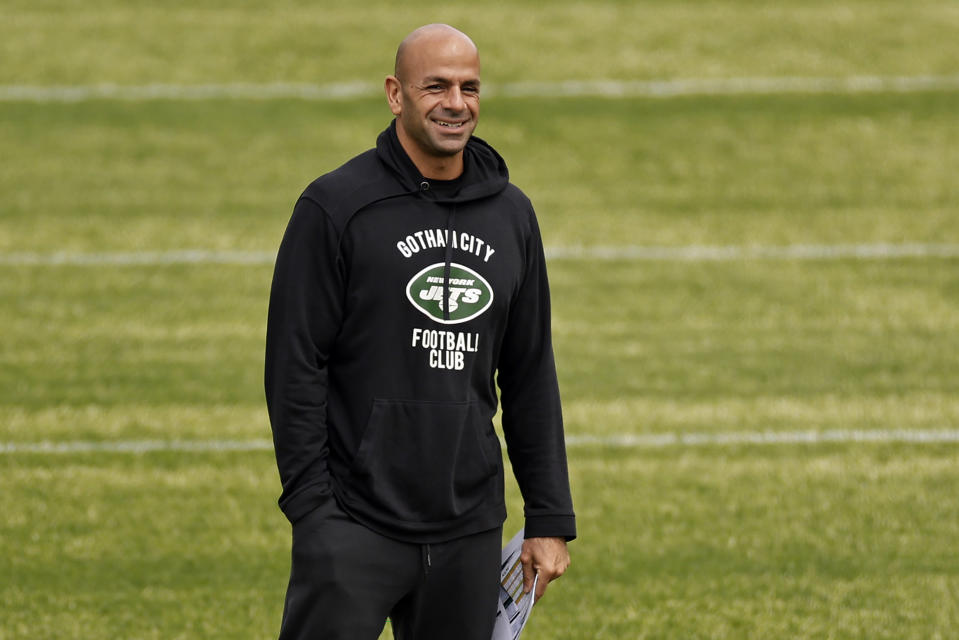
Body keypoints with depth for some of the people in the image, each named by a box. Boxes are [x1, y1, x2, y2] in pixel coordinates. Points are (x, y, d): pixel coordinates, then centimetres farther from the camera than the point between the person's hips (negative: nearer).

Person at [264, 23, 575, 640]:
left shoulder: (512, 214, 11)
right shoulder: (336, 207, -4)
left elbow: (532, 376, 15)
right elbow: (295, 368, -6)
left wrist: (551, 519, 11)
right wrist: (311, 504, -12)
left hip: (469, 530, 5)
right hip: (354, 525, -5)